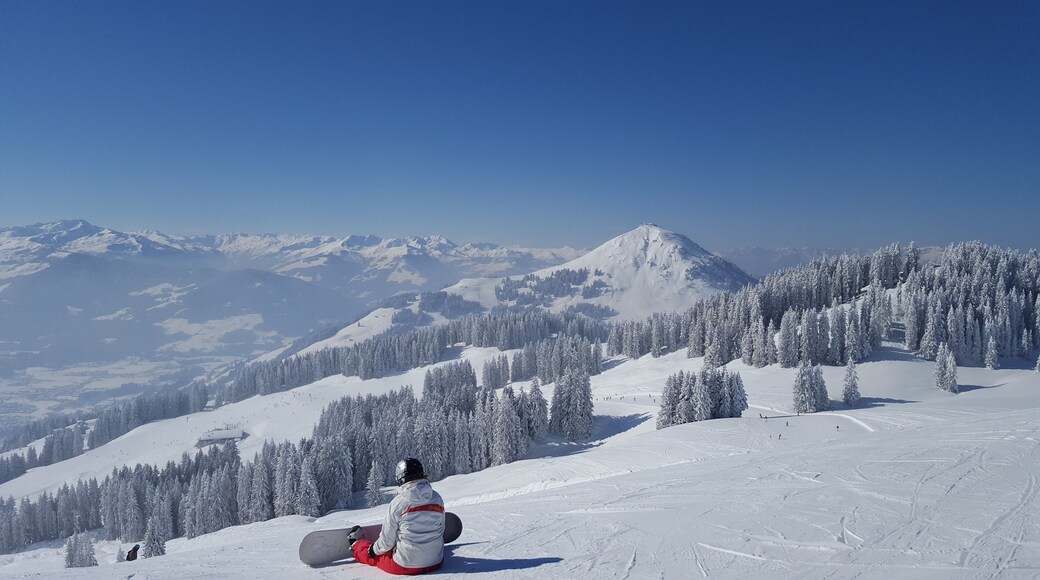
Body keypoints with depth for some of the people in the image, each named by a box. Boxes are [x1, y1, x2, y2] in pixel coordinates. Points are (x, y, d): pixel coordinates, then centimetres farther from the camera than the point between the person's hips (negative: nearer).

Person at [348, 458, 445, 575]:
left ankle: (357, 544, 48)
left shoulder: (398, 502, -16)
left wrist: (373, 550, 13)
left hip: (405, 566, -4)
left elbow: (387, 541, -7)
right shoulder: (437, 498, -4)